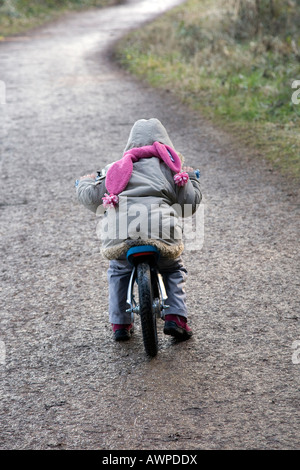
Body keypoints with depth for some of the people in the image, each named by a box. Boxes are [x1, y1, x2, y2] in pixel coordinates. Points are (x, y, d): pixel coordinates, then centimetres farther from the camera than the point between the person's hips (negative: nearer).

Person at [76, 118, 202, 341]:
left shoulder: (114, 168, 22)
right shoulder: (168, 167, 19)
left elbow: (92, 198, 16)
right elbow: (189, 203, 17)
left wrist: (84, 183, 40)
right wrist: (191, 179, 37)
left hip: (118, 237, 2)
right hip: (159, 230, -1)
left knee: (118, 271, 32)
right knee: (175, 269, 27)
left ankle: (119, 323, 29)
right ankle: (176, 317, 12)